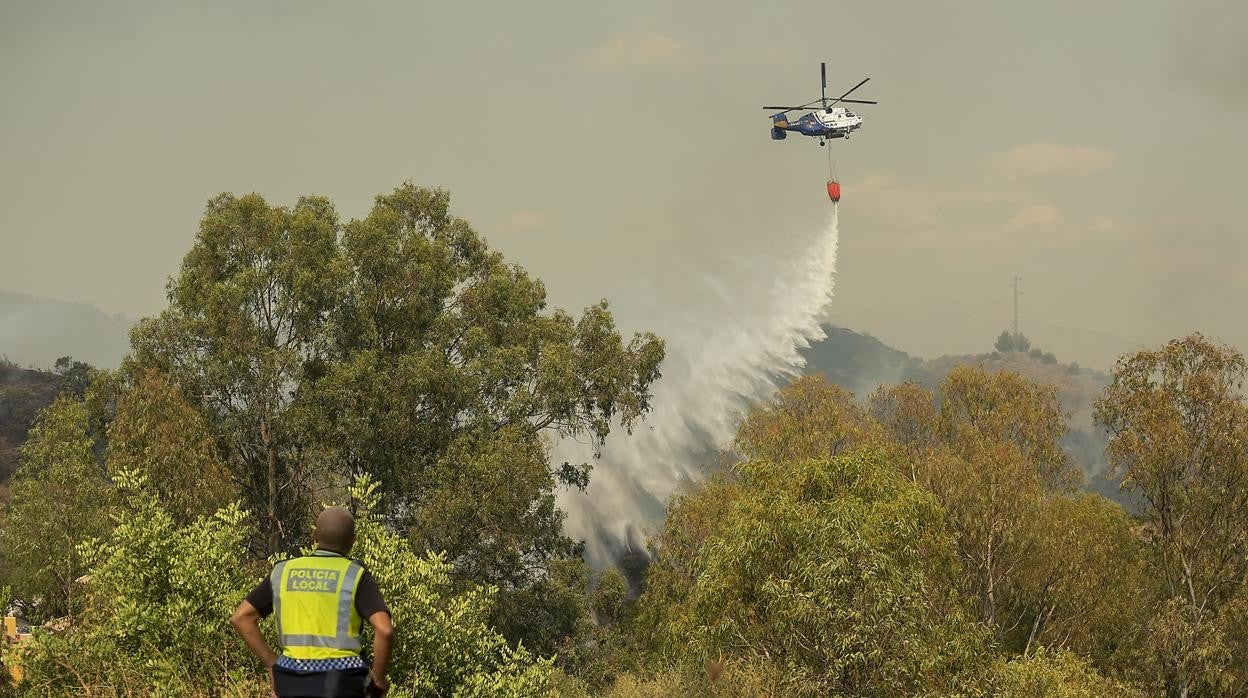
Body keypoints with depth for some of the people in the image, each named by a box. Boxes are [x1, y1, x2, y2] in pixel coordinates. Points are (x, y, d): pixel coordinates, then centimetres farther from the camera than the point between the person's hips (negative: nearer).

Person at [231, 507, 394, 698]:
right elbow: (385, 629, -20)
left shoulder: (284, 572, 6)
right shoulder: (356, 577, -7)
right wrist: (379, 679, -5)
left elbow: (240, 618, 6)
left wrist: (272, 663, 10)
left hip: (294, 682, 4)